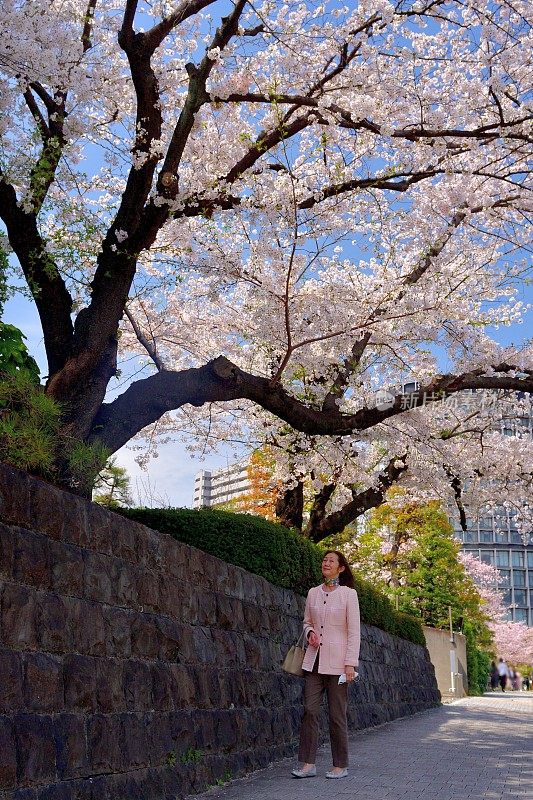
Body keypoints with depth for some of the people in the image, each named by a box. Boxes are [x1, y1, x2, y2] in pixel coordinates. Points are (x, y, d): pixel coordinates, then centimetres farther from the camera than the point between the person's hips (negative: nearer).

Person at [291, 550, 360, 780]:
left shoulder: (348, 594, -3)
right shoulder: (313, 593, 9)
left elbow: (354, 631, -6)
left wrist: (350, 664, -12)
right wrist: (310, 632, -3)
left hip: (337, 661, -4)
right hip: (314, 659, 4)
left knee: (337, 714, 0)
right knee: (310, 710, -2)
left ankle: (341, 766, 11)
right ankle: (308, 764, 2)